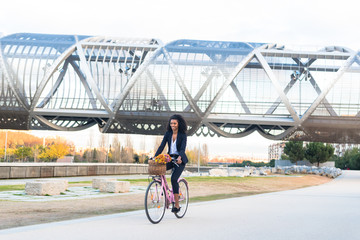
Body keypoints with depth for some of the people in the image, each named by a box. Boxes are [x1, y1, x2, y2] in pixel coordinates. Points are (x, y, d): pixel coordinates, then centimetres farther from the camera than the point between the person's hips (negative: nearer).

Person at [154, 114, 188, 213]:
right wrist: (155, 157, -16)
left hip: (180, 160, -4)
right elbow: (161, 146, -3)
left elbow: (183, 148, -22)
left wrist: (179, 157, -41)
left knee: (174, 179, -22)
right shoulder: (168, 134, 3)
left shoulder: (183, 135, -9)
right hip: (170, 158, 4)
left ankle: (177, 205, -16)